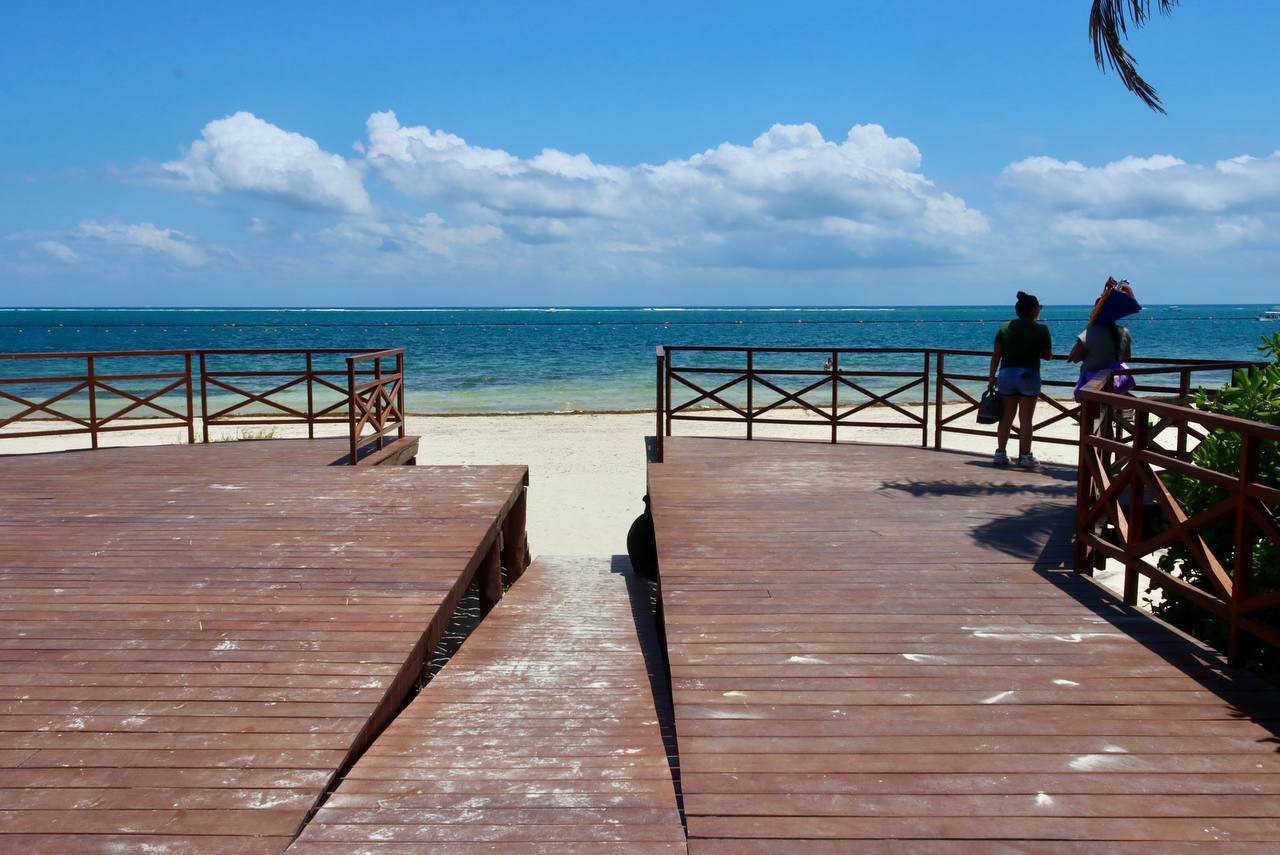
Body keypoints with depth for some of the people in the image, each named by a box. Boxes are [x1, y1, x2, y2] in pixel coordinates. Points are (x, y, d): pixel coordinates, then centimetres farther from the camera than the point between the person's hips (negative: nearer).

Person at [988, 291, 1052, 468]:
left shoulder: (1005, 328, 5)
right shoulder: (1041, 329, -3)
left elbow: (996, 354, 2)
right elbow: (1048, 355, 3)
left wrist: (992, 375, 6)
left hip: (1006, 374, 3)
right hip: (1029, 375, -3)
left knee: (1006, 418, 9)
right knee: (1025, 419, 1)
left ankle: (1000, 454, 12)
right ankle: (1025, 456, 4)